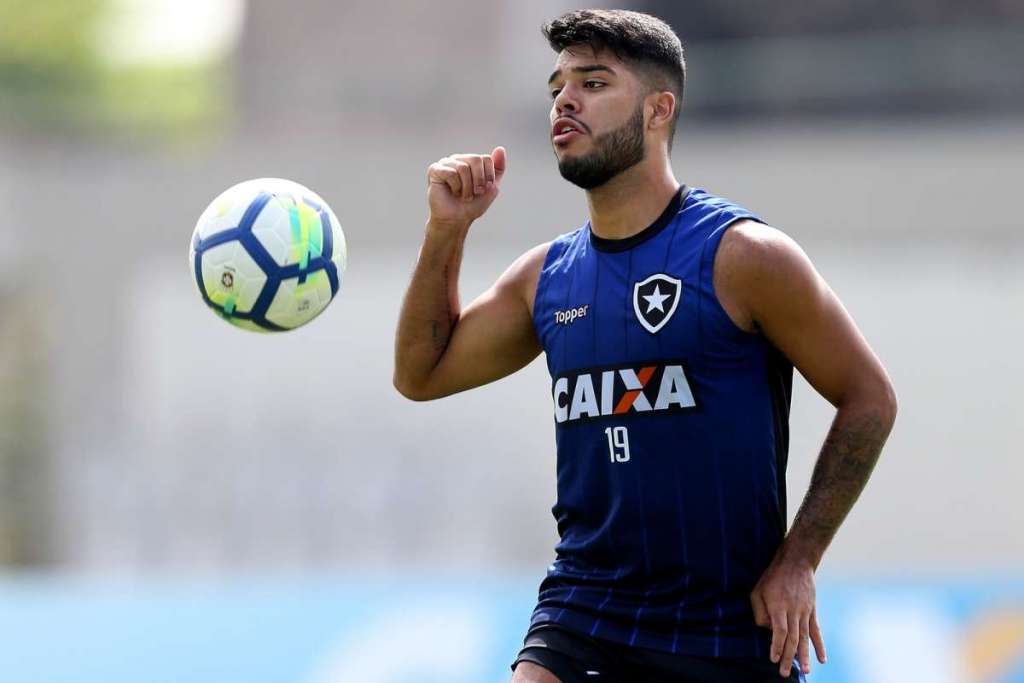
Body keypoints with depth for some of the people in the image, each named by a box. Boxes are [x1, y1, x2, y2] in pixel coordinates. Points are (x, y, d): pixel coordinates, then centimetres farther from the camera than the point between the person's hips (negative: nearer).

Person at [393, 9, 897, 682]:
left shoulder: (741, 255, -8)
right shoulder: (545, 277, 8)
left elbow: (869, 398, -4)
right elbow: (422, 372, 21)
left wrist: (797, 561, -8)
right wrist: (447, 229, 8)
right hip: (579, 619, 4)